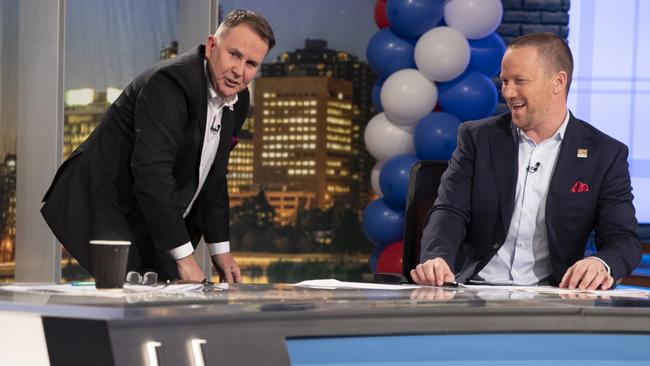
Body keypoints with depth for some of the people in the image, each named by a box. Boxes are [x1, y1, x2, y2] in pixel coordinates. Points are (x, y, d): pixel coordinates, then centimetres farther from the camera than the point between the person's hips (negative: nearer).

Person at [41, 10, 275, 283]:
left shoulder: (237, 102, 5)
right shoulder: (170, 83, -23)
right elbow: (151, 171, -31)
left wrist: (219, 249, 10)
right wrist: (184, 257, -31)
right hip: (105, 212, -9)